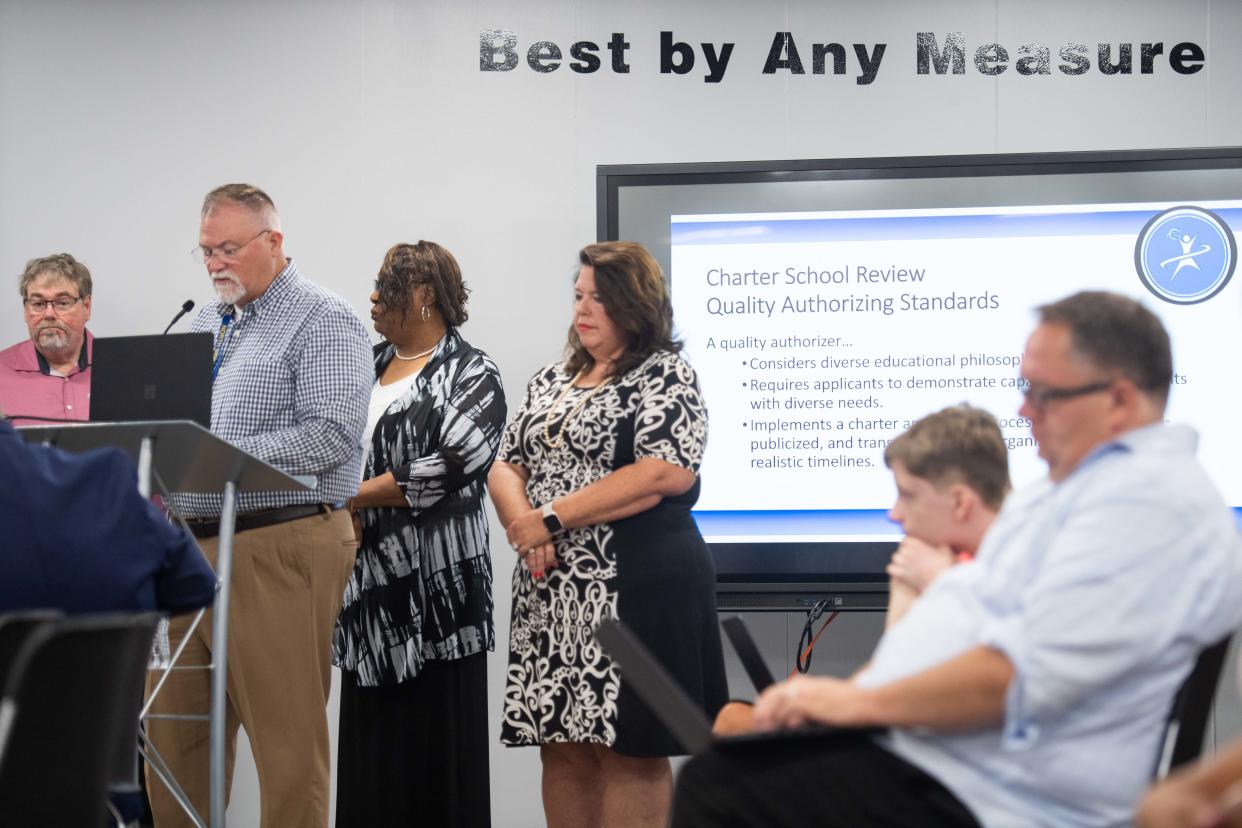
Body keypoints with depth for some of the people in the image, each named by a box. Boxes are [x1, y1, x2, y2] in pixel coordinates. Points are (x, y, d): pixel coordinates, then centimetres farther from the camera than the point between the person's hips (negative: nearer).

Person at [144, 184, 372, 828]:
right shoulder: (205, 324, 20)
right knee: (174, 730, 9)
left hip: (278, 550, -8)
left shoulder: (322, 322, -6)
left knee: (287, 738, -4)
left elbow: (329, 436, -18)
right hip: (190, 545, 8)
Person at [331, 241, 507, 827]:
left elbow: (449, 467, -16)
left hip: (434, 583, -6)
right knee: (370, 739, 5)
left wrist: (350, 496, -11)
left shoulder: (471, 376, -4)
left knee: (433, 741, -4)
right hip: (370, 581, 6)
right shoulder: (368, 366, 16)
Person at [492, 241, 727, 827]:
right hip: (550, 591, 7)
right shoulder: (552, 381, 18)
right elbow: (506, 465, 14)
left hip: (635, 586, -7)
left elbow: (666, 472, -17)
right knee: (561, 746, 7)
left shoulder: (665, 376, -4)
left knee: (628, 748, -6)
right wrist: (524, 528, -8)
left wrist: (553, 518, -15)